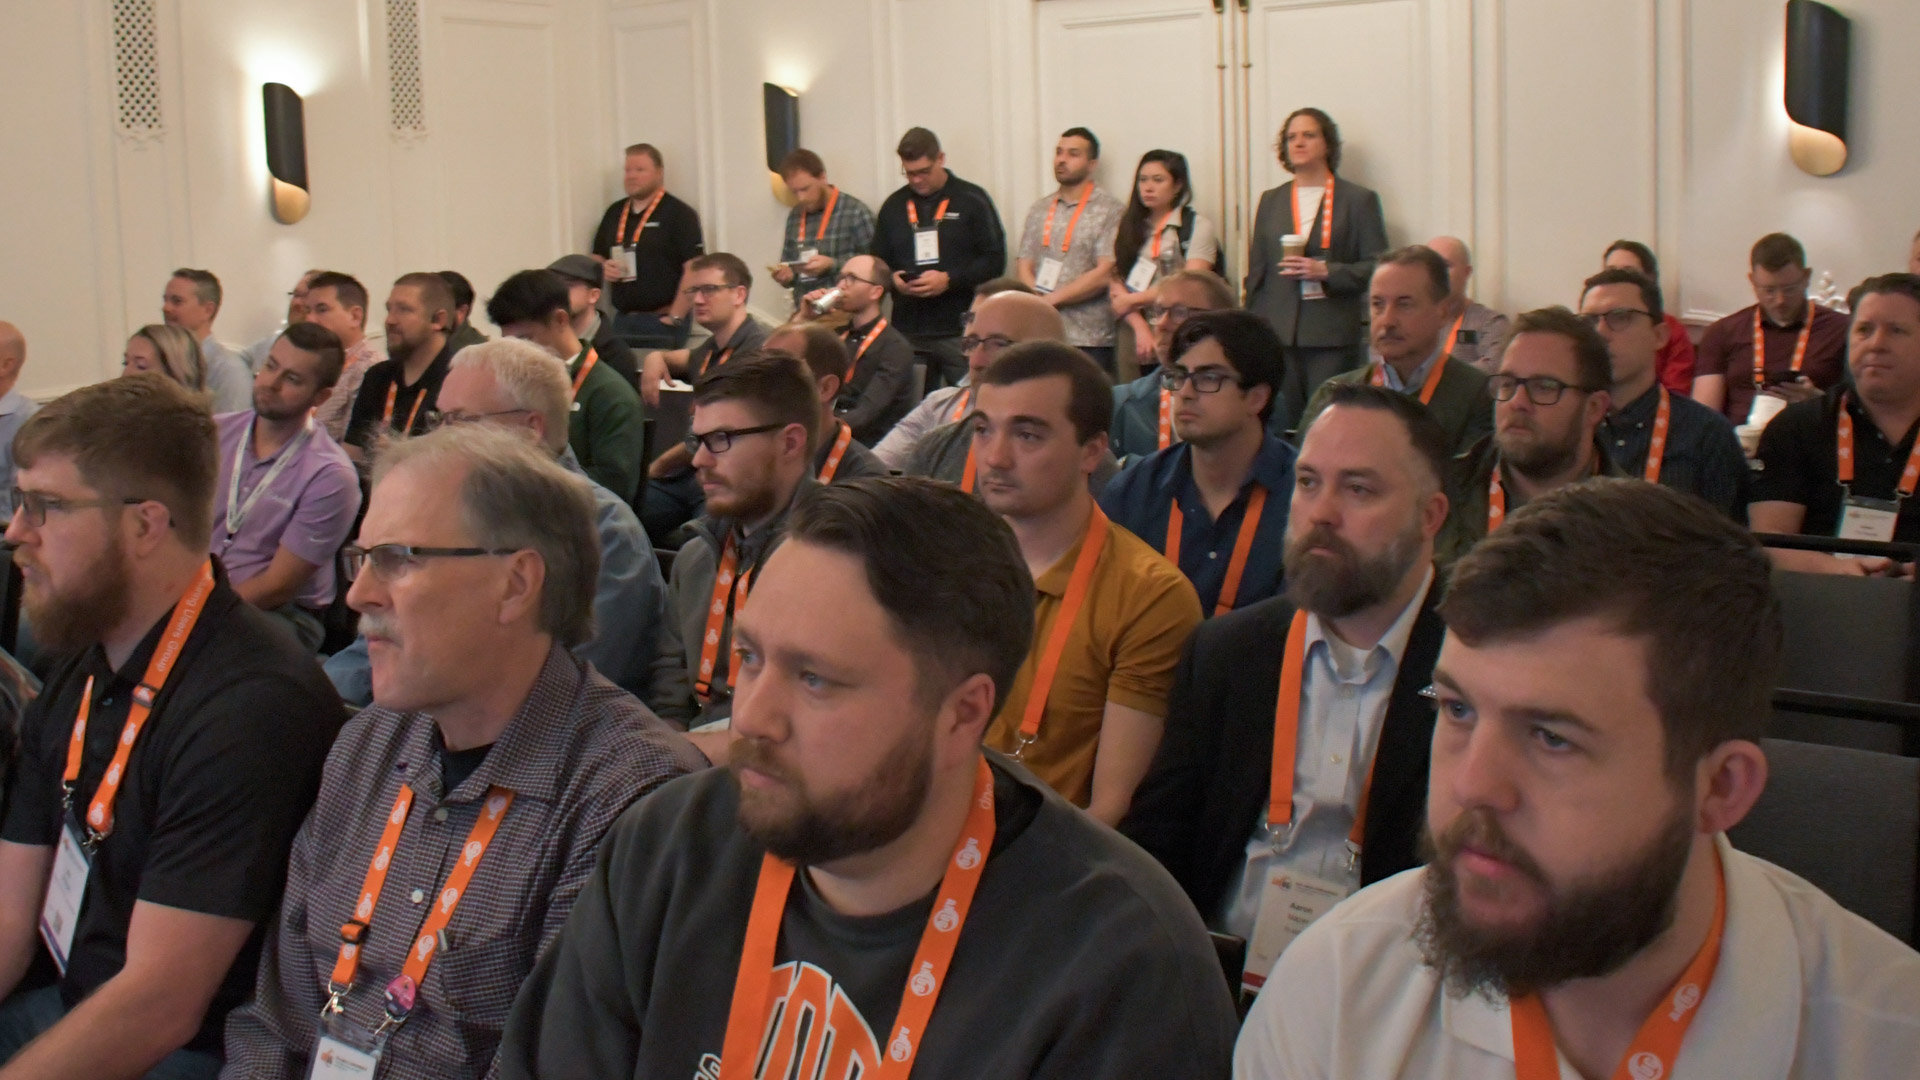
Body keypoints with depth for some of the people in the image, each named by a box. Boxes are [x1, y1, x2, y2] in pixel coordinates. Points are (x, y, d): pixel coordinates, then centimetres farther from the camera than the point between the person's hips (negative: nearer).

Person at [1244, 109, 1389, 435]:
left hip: (1332, 337, -3)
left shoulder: (1359, 200, 7)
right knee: (1281, 427, -2)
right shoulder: (1270, 201, 18)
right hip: (1278, 335, 3)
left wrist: (1326, 271, -14)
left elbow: (1377, 267, 1)